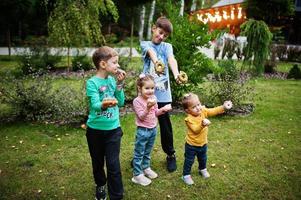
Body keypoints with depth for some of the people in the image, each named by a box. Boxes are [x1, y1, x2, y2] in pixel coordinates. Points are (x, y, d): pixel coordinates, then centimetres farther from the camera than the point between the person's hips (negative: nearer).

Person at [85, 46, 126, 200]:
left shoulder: (112, 80, 0)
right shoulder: (92, 82, -15)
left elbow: (121, 102, -1)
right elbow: (95, 105, -27)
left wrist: (119, 84, -12)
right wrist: (103, 105, -49)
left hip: (113, 129, 2)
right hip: (96, 130, -2)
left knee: (113, 164, 2)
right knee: (98, 162, 18)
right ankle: (100, 185, 45)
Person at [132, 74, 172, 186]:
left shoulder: (153, 98, 3)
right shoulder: (137, 101, -17)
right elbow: (141, 116, -21)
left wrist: (163, 109, -7)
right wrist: (148, 107, -36)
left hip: (153, 129, 6)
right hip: (143, 130, -6)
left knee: (148, 152, 22)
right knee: (139, 154, 5)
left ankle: (146, 168, 39)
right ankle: (137, 175, 15)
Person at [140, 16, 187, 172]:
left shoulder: (167, 47, 5)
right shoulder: (145, 44, 4)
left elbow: (171, 59, -17)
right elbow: (151, 52, -21)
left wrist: (176, 74, -40)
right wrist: (157, 62, -45)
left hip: (163, 94, 0)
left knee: (165, 126, 9)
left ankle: (170, 155, 29)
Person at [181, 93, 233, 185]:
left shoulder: (203, 111, -10)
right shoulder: (189, 119, -29)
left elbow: (213, 111, -12)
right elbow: (195, 130, -36)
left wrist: (224, 107, -26)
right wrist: (202, 124, -55)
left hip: (203, 143, 6)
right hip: (191, 145, -6)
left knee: (203, 159, 28)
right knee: (189, 161, 9)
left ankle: (202, 169, 55)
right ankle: (186, 175, 28)